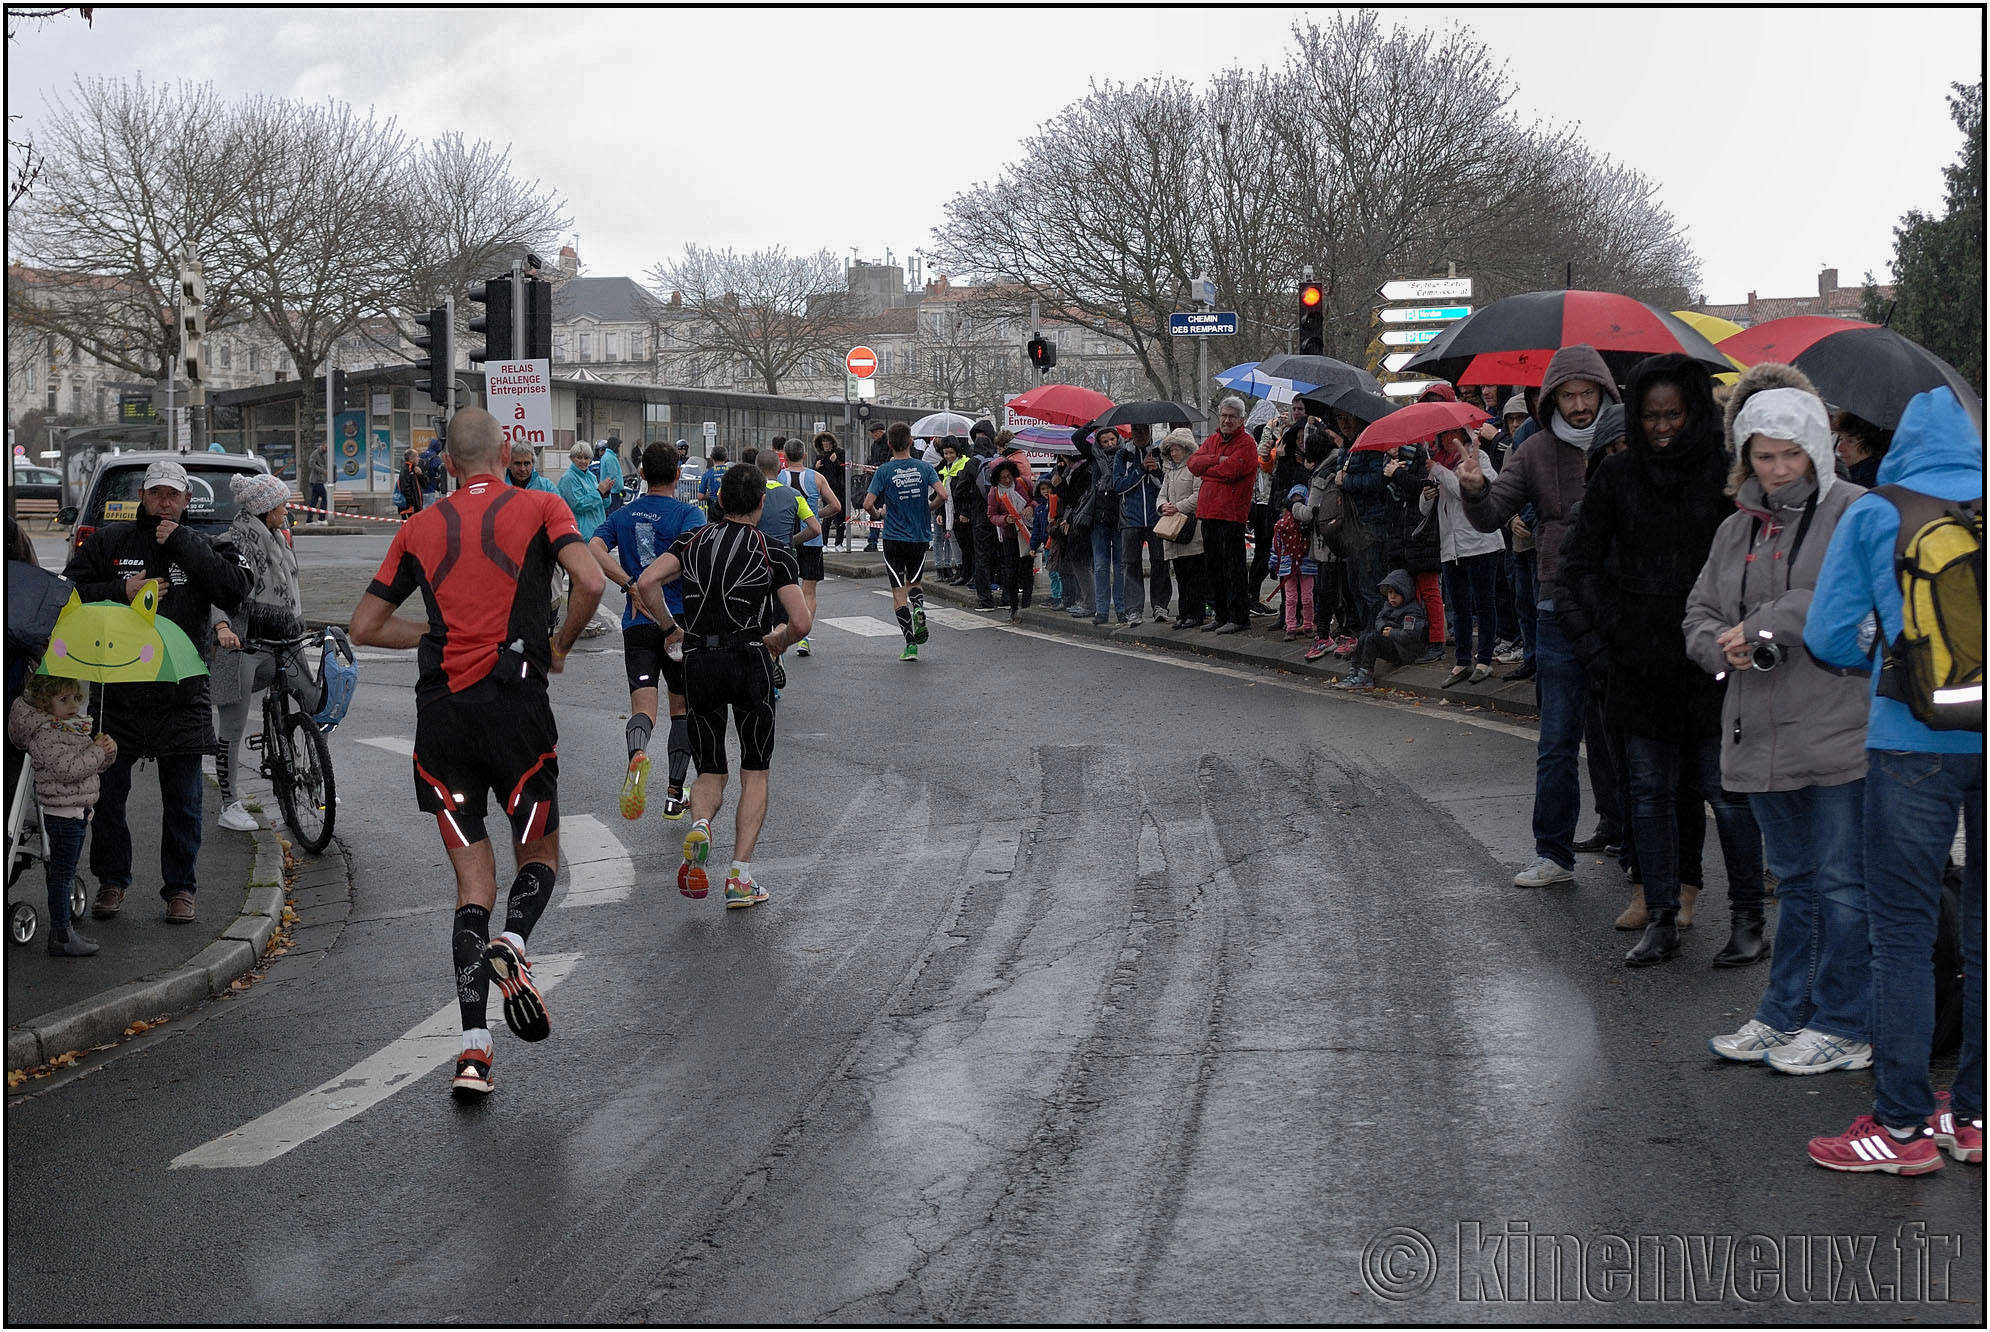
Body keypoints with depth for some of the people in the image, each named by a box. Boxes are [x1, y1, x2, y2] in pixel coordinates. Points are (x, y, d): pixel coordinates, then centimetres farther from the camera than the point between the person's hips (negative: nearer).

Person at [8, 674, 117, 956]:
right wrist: (96, 750, -19)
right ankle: (61, 938, 0)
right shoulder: (46, 735, -16)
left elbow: (99, 764, 17)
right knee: (61, 876, -4)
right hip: (61, 813, -9)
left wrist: (109, 748, -3)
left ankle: (63, 930, 24)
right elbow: (67, 769, -27)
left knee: (65, 874, 16)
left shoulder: (76, 725, 12)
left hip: (77, 811, 9)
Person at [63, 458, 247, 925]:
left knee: (183, 802, 4)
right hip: (116, 689, 1)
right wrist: (121, 591, -10)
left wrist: (181, 543, -11)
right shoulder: (108, 541, 8)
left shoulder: (199, 547, 7)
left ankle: (180, 887, 15)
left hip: (181, 694, -1)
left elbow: (235, 591, -10)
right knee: (107, 794, 7)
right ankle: (111, 881, 22)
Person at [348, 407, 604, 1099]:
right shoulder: (539, 507, 4)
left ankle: (473, 1048, -2)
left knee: (473, 881, 7)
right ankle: (512, 945, -17)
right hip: (514, 702, -3)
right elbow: (590, 582, -12)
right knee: (539, 853, 16)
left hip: (441, 712, 3)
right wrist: (559, 646, 4)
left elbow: (365, 625, 12)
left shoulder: (420, 527, 12)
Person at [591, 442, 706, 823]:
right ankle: (674, 795, 13)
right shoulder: (689, 513, -3)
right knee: (682, 708, 14)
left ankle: (637, 753, -42)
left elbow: (593, 549, -6)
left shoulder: (623, 515, 10)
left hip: (638, 623, 2)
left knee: (643, 708, -6)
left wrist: (632, 586, -7)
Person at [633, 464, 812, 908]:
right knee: (755, 773, 10)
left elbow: (646, 583, -6)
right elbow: (801, 622, -7)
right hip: (749, 660, -2)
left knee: (710, 771, 16)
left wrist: (671, 628, 8)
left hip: (699, 663, 2)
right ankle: (740, 877, 0)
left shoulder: (694, 541, 8)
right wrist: (777, 642, 14)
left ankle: (700, 823, -18)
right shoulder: (774, 551, 1)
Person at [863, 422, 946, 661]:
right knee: (914, 583, 23)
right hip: (919, 536, 2)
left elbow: (868, 504, -12)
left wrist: (877, 515, 10)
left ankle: (911, 645, -4)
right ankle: (919, 608, -9)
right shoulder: (924, 467, -2)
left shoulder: (884, 471, -7)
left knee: (899, 592, 3)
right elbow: (942, 495, -11)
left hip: (894, 537, -2)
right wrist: (929, 509, 9)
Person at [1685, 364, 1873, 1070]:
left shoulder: (1856, 513, -6)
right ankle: (1784, 1014, 26)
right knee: (1794, 880, 17)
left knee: (1841, 883, 1)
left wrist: (1765, 624, -18)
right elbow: (1701, 611, 17)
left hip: (1839, 733, -6)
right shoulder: (1738, 527, 14)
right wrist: (1722, 646, -6)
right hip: (1763, 739, 6)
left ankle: (1844, 1027, 11)